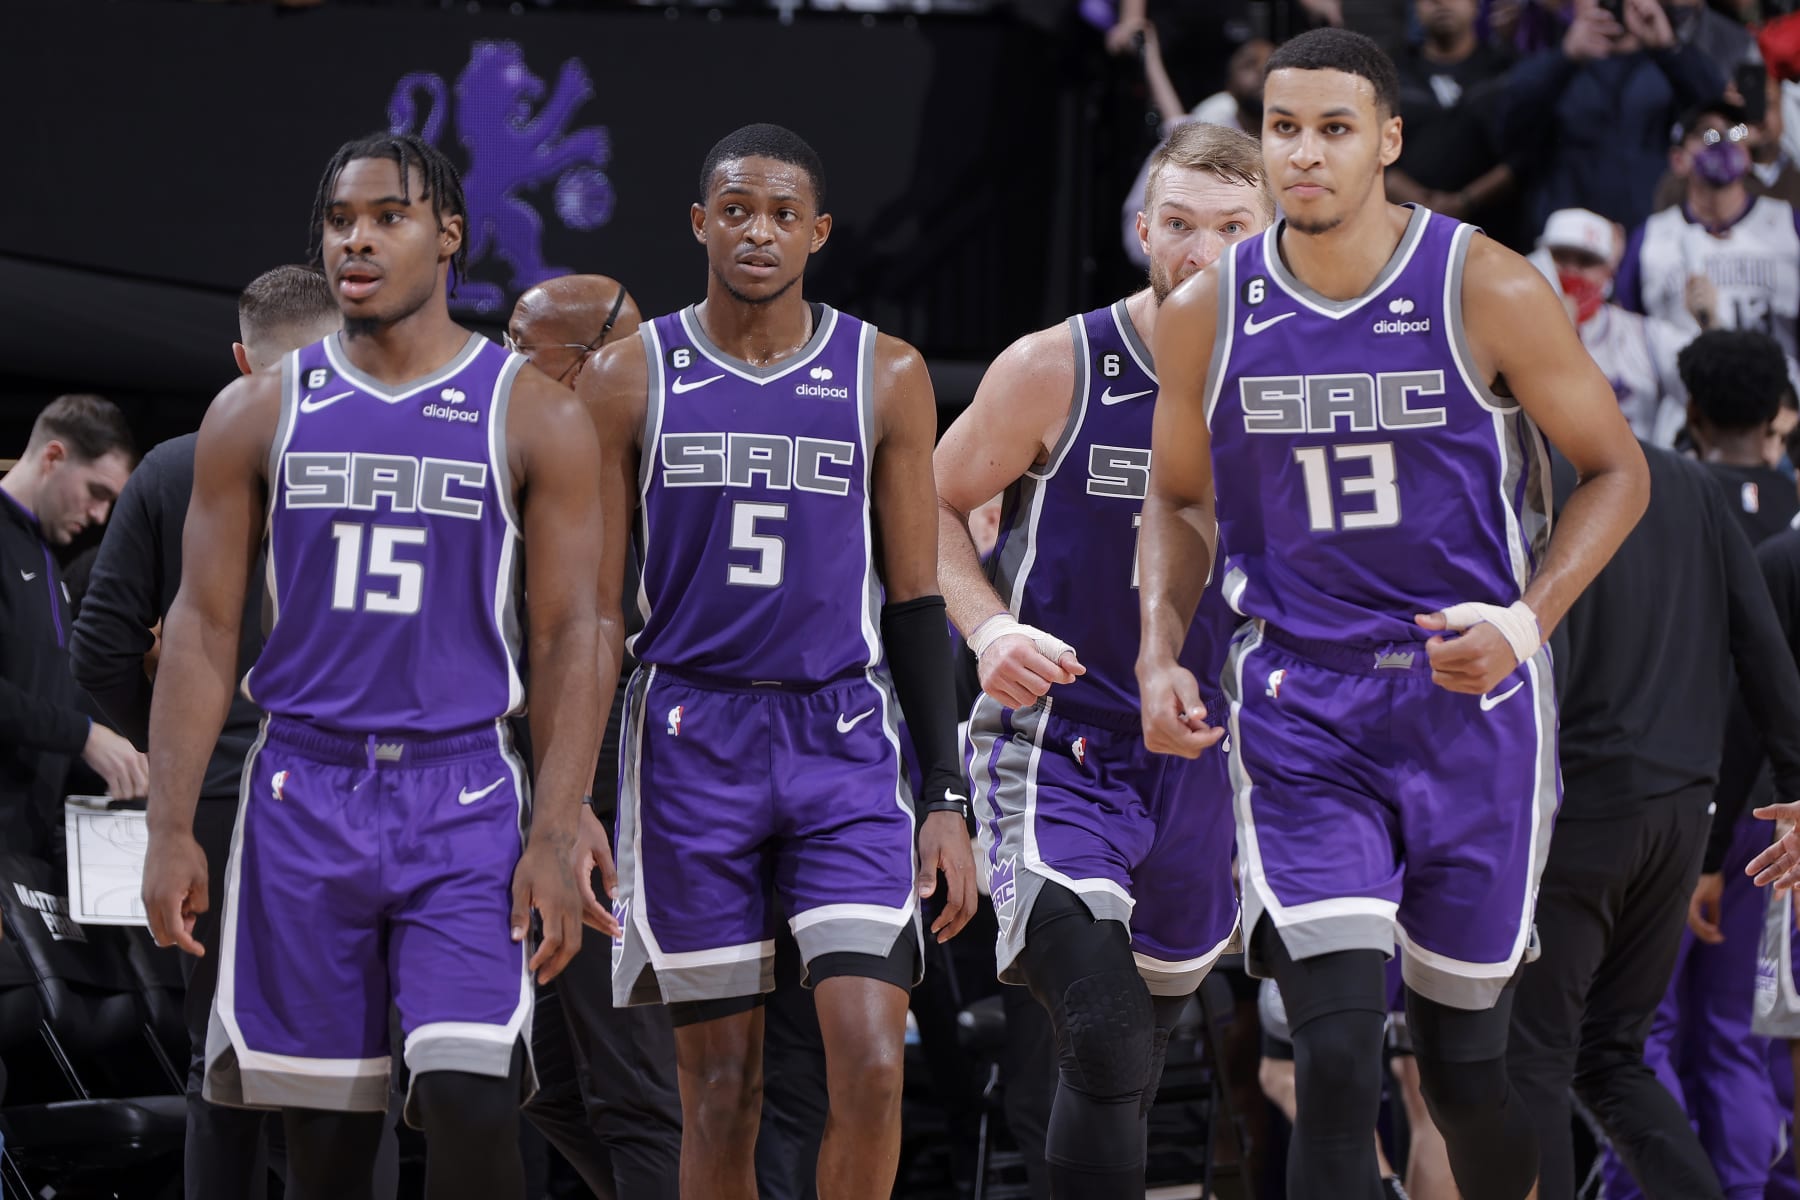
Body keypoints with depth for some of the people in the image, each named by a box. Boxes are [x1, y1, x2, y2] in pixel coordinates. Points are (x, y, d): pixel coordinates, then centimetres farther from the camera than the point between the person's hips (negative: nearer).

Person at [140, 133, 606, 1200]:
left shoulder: (535, 418, 1)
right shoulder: (260, 413, 7)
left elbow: (570, 639, 0)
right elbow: (205, 627, 6)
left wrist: (557, 836, -10)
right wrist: (171, 828, -2)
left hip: (465, 801, -2)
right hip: (304, 795, 2)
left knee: (470, 1104, -16)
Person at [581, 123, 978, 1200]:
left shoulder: (887, 377, 2)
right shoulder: (631, 378, 2)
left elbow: (916, 598, 5)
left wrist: (948, 799, 0)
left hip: (845, 745, 0)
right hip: (691, 740, 0)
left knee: (872, 1067, -14)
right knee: (721, 1092, 2)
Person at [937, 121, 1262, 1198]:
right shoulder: (1056, 371, -10)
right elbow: (933, 504, 2)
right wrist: (990, 627, -15)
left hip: (1199, 757, 5)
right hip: (1056, 742, -4)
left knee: (1141, 1056, 17)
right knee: (1106, 1039, -23)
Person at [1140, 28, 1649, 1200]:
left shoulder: (1488, 292, -9)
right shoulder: (1209, 314, -1)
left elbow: (1617, 470, 0)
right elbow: (1178, 496, 16)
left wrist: (1527, 622, -14)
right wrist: (1162, 652, -1)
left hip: (1470, 705, -1)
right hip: (1301, 717, 1)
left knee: (1464, 1061, 8)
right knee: (1338, 1055, -14)